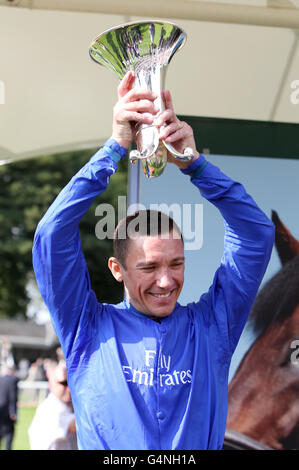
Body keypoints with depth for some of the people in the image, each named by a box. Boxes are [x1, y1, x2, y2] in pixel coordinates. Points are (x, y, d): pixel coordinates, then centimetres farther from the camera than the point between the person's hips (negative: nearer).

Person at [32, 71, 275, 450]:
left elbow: (255, 233, 5)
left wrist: (193, 161, -3)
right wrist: (116, 147, -4)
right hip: (109, 456, 0)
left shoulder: (209, 325, 7)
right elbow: (52, 237, -3)